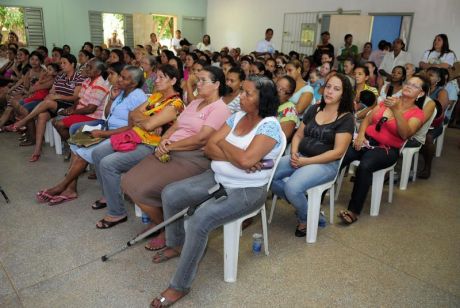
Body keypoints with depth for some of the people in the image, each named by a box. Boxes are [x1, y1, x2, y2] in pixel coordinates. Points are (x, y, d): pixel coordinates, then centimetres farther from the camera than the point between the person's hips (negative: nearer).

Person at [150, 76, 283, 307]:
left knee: (199, 221, -28)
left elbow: (246, 159, -30)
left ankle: (180, 286, -8)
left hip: (247, 190, -8)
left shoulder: (269, 125, -16)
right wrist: (235, 157, -18)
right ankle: (176, 244, 28)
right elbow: (209, 148, 0)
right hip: (217, 178, 8)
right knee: (169, 194, 3)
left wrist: (222, 142, -12)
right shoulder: (237, 117, 6)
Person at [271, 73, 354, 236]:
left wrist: (306, 161, -17)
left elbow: (338, 152, -12)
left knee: (292, 187, -31)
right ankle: (299, 203, 6)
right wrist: (294, 153, -6)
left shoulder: (346, 118, -5)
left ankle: (305, 219, 2)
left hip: (326, 164, -6)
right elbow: (298, 134, 15)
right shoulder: (314, 110, 13)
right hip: (300, 157, 6)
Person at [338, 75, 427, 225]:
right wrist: (361, 134, -6)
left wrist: (396, 110, -24)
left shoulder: (417, 114, 3)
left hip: (387, 149, -3)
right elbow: (367, 119, 14)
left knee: (364, 166, -36)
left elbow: (405, 134, -15)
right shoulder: (388, 101, 15)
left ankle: (354, 210, -24)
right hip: (367, 140, 3)